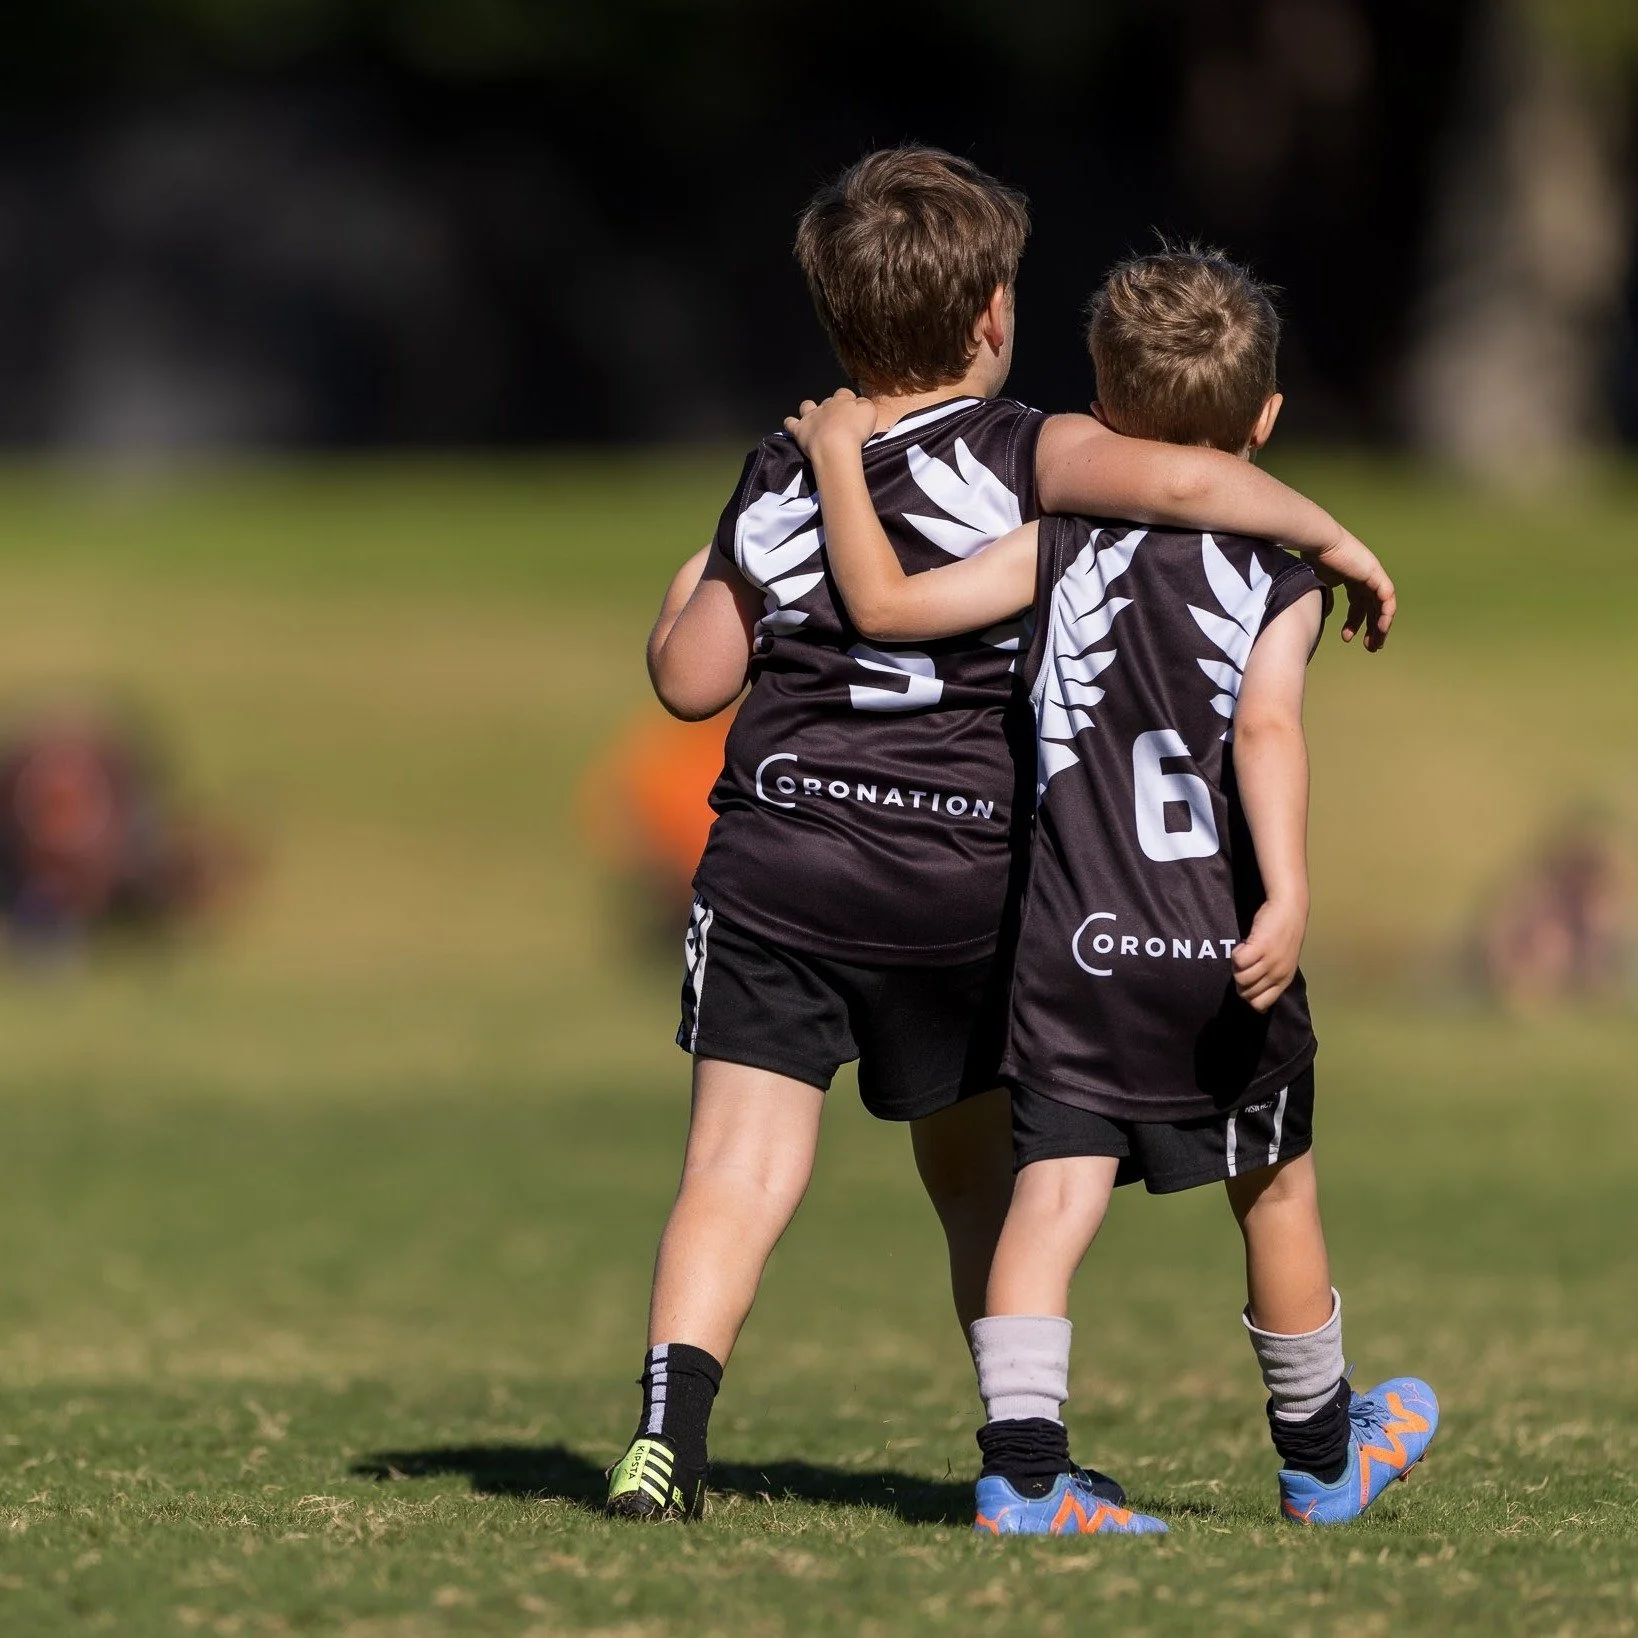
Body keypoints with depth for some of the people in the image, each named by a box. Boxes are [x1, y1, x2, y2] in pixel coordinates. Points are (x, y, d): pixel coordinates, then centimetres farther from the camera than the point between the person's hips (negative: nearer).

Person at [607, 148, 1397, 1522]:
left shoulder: (778, 489, 7)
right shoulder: (1023, 457, -4)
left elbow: (691, 682, 11)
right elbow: (1177, 481, -21)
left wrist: (688, 594, 32)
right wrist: (1331, 537, -7)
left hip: (777, 864, 1)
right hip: (962, 880, -1)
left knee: (738, 1171, -3)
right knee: (981, 1178, 16)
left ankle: (670, 1422, -20)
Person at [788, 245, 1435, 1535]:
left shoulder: (1061, 552, -1)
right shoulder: (1281, 586, -2)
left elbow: (885, 604, -9)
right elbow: (1269, 734, -19)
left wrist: (838, 459, 3)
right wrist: (1289, 899, -29)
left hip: (1077, 950, 0)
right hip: (1226, 956, 0)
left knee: (1055, 1190, -4)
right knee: (1277, 1190, 16)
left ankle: (1022, 1467, -18)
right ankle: (1323, 1458, 32)